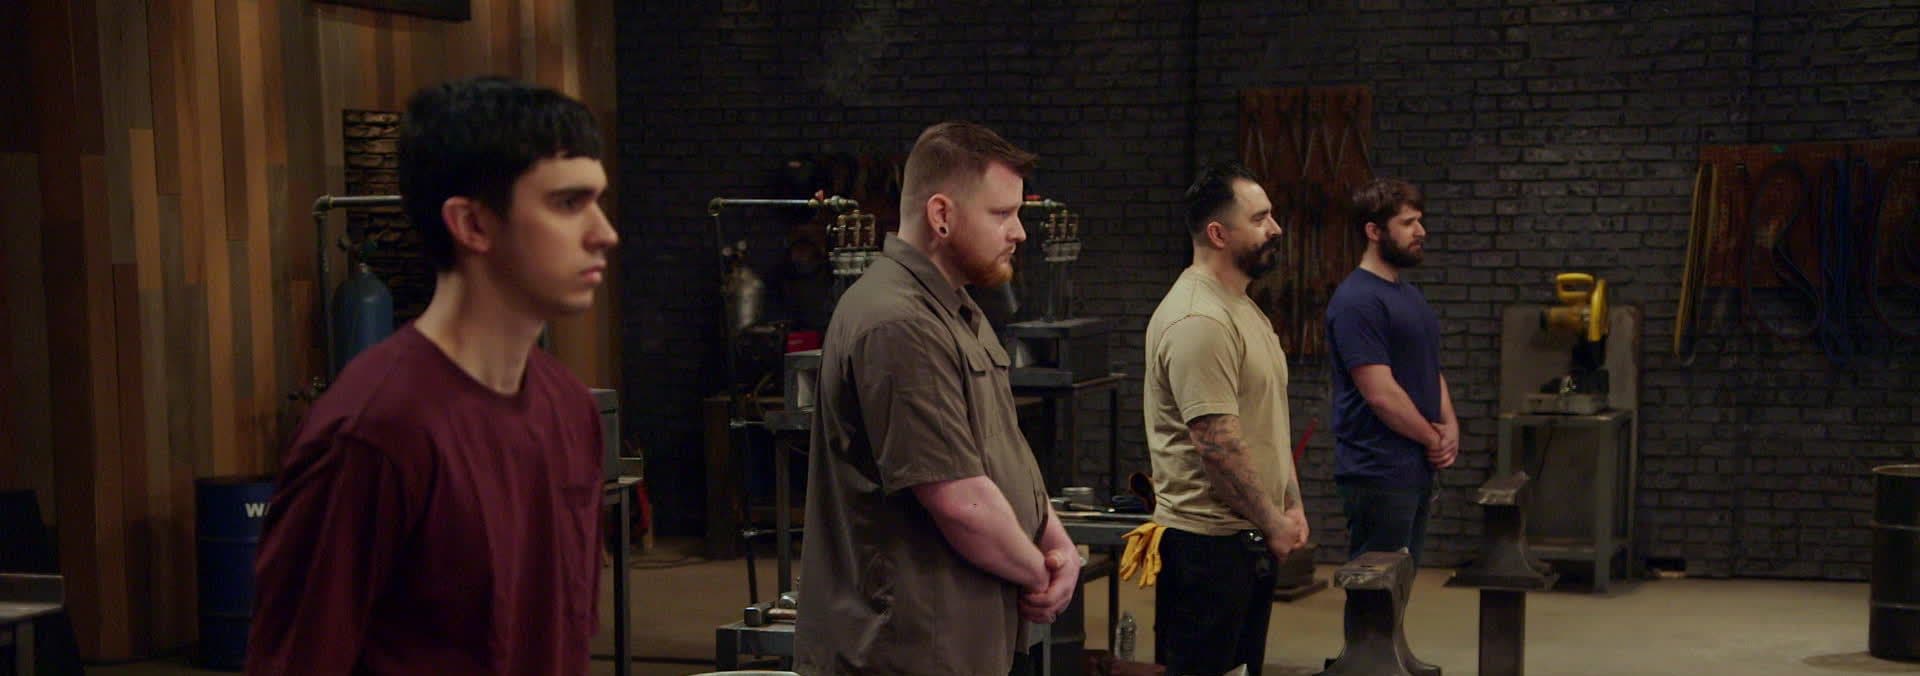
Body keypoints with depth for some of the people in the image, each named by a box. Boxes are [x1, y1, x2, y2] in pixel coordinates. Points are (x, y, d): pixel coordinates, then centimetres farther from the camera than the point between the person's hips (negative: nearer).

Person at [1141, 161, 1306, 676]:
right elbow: (1219, 445, -23)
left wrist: (1291, 506, 12)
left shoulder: (1244, 307, 13)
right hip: (1209, 540, -10)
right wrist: (1273, 522, -13)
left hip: (1253, 536, 10)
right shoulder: (1197, 321, -20)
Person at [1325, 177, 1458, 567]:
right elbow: (1381, 393, -20)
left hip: (1416, 470, 9)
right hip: (1379, 473, -9)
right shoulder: (1357, 301, -16)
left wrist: (1450, 426, 2)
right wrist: (1434, 438, -7)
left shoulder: (1409, 294, 15)